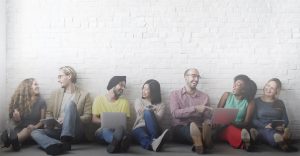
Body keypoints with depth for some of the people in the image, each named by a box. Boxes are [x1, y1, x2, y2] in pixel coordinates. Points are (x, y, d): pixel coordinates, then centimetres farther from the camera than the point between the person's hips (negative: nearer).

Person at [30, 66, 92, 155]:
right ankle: (61, 145, -48)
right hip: (57, 130, 4)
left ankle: (67, 139, -39)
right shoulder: (56, 93, 16)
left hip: (75, 133, -4)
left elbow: (88, 117, 0)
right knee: (35, 132, -22)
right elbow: (49, 113, 17)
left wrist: (69, 118, -14)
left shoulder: (84, 94, 5)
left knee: (70, 103, -26)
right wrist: (49, 123, -6)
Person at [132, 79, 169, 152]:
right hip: (139, 128, 0)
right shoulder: (138, 101, 21)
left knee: (147, 112, -31)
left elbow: (158, 118, -5)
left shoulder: (161, 105, 15)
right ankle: (153, 143, -74)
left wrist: (149, 110, -19)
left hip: (153, 129, 0)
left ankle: (155, 139, -50)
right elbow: (139, 112, -1)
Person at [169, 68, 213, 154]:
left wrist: (208, 123, -23)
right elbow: (175, 113, -12)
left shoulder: (204, 96, 11)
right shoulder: (175, 94, 5)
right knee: (193, 125, -35)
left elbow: (207, 117, 3)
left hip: (197, 129, 2)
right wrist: (195, 108, -23)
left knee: (206, 125, -32)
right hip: (180, 130, -2)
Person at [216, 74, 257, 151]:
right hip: (223, 128, 1)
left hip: (238, 128, -1)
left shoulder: (249, 102, 2)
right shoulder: (227, 95, 7)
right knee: (230, 129, -36)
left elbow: (246, 123, -3)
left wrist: (234, 123, -24)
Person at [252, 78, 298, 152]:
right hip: (262, 129, -3)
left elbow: (285, 120, 13)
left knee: (286, 131, -34)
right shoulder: (256, 101, 11)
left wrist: (283, 126, -11)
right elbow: (253, 120, 2)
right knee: (268, 131, -40)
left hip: (277, 129, 3)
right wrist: (265, 126, -16)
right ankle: (283, 143, -69)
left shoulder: (280, 103, 20)